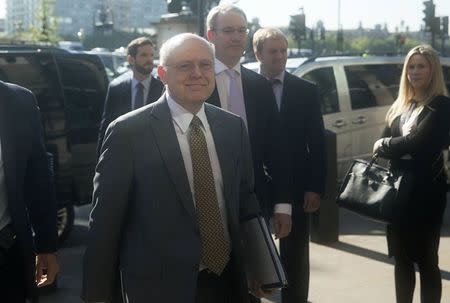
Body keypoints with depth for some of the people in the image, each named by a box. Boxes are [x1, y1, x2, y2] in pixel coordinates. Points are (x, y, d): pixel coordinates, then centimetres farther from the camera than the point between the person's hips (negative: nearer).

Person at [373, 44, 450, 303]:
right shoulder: (400, 105, 12)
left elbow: (419, 142, -19)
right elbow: (382, 144, 8)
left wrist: (385, 145, -4)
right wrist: (403, 150, -12)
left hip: (426, 190, -7)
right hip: (398, 188, 7)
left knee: (426, 259, 2)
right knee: (402, 257, 14)